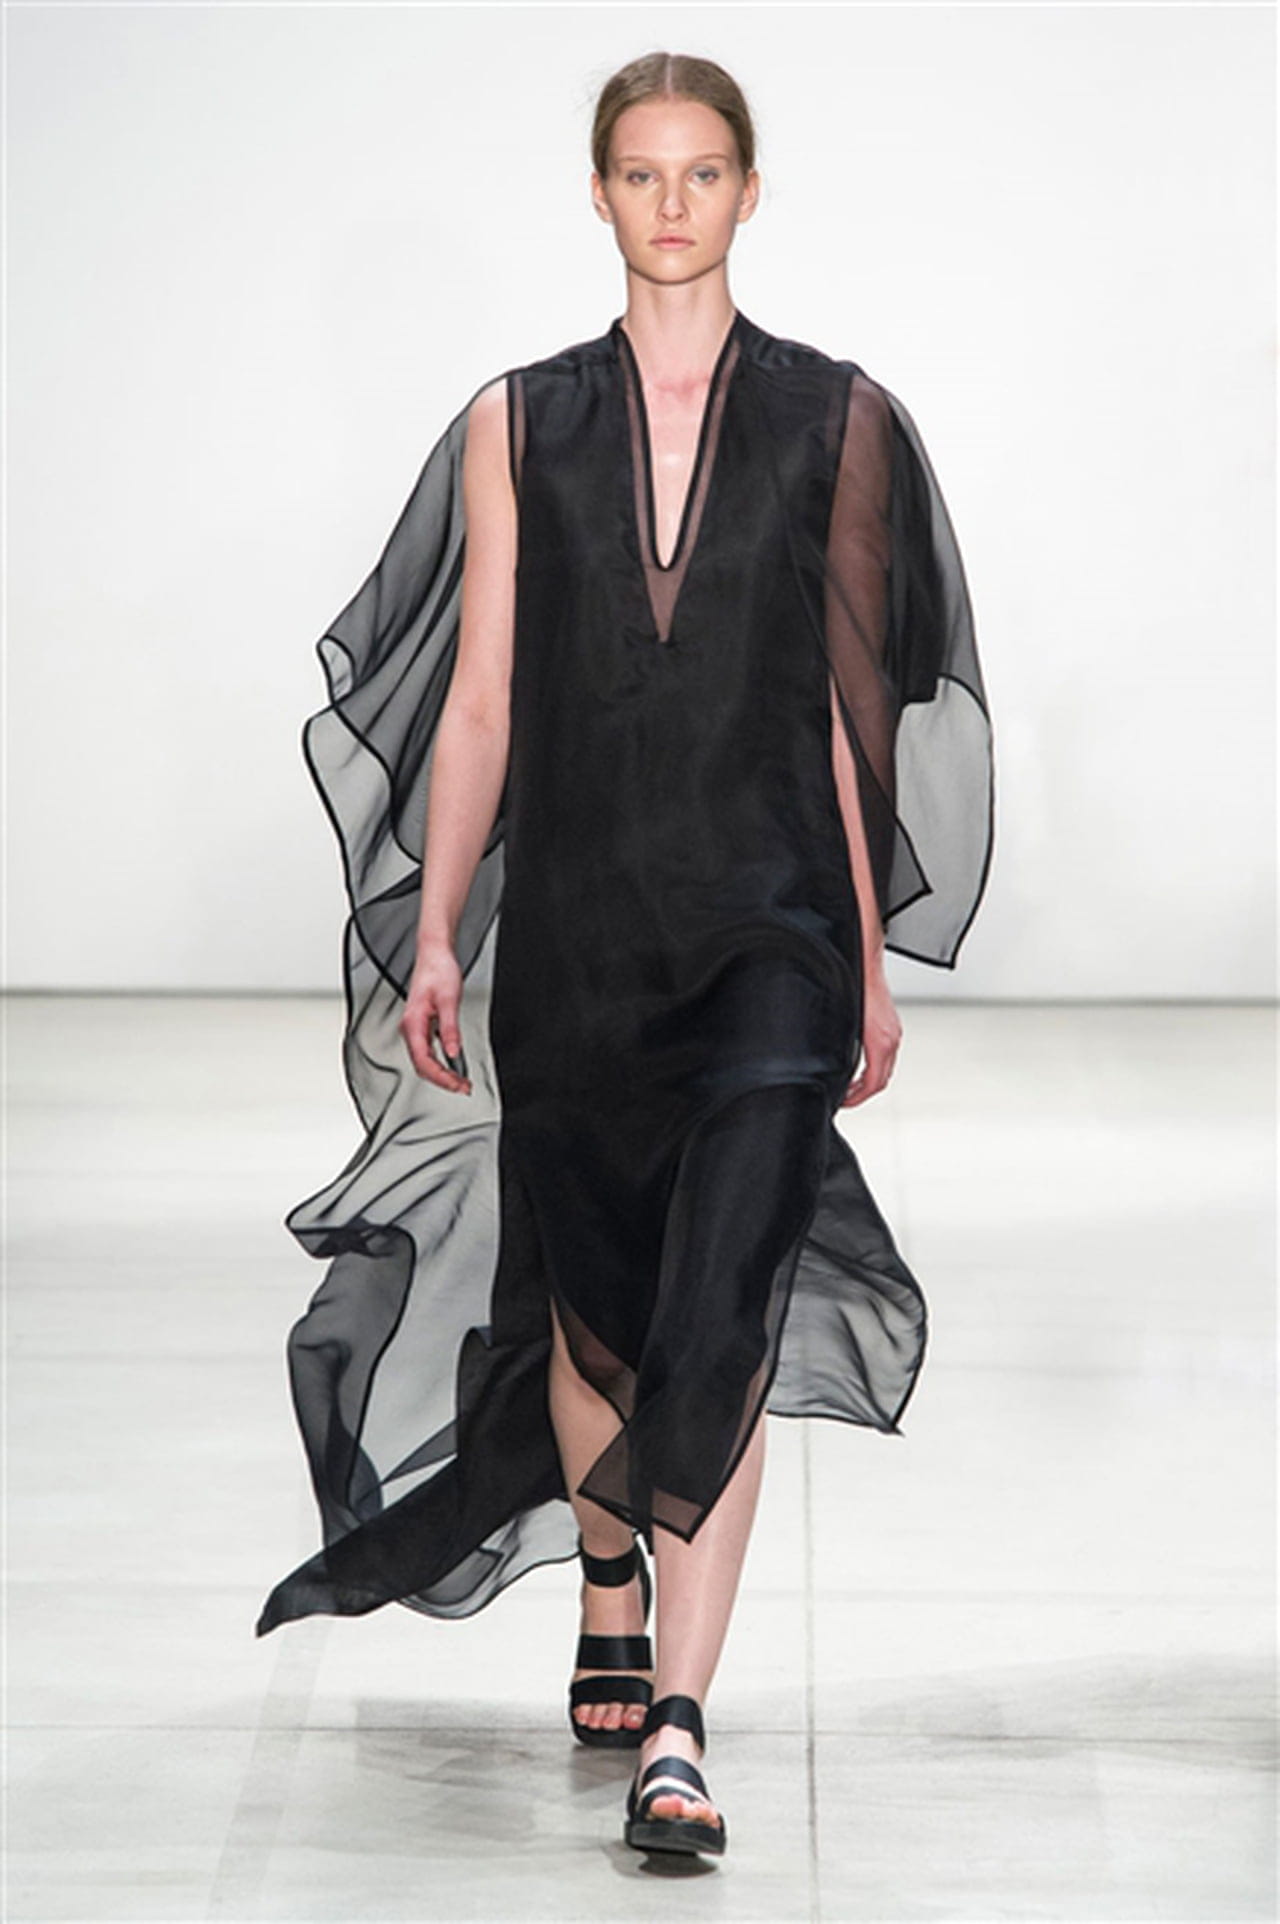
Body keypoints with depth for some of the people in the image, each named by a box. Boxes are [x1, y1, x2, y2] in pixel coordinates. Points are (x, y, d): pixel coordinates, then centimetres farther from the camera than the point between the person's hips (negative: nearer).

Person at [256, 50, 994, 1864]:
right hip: (575, 923, 2)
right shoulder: (520, 426, 6)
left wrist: (874, 957, 4)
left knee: (721, 1313, -13)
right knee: (589, 1296, 14)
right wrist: (435, 940, 0)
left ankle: (676, 1722, -11)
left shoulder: (837, 419, 4)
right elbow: (479, 699, 5)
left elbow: (859, 701, 5)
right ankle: (609, 1593, 40)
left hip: (769, 923, -2)